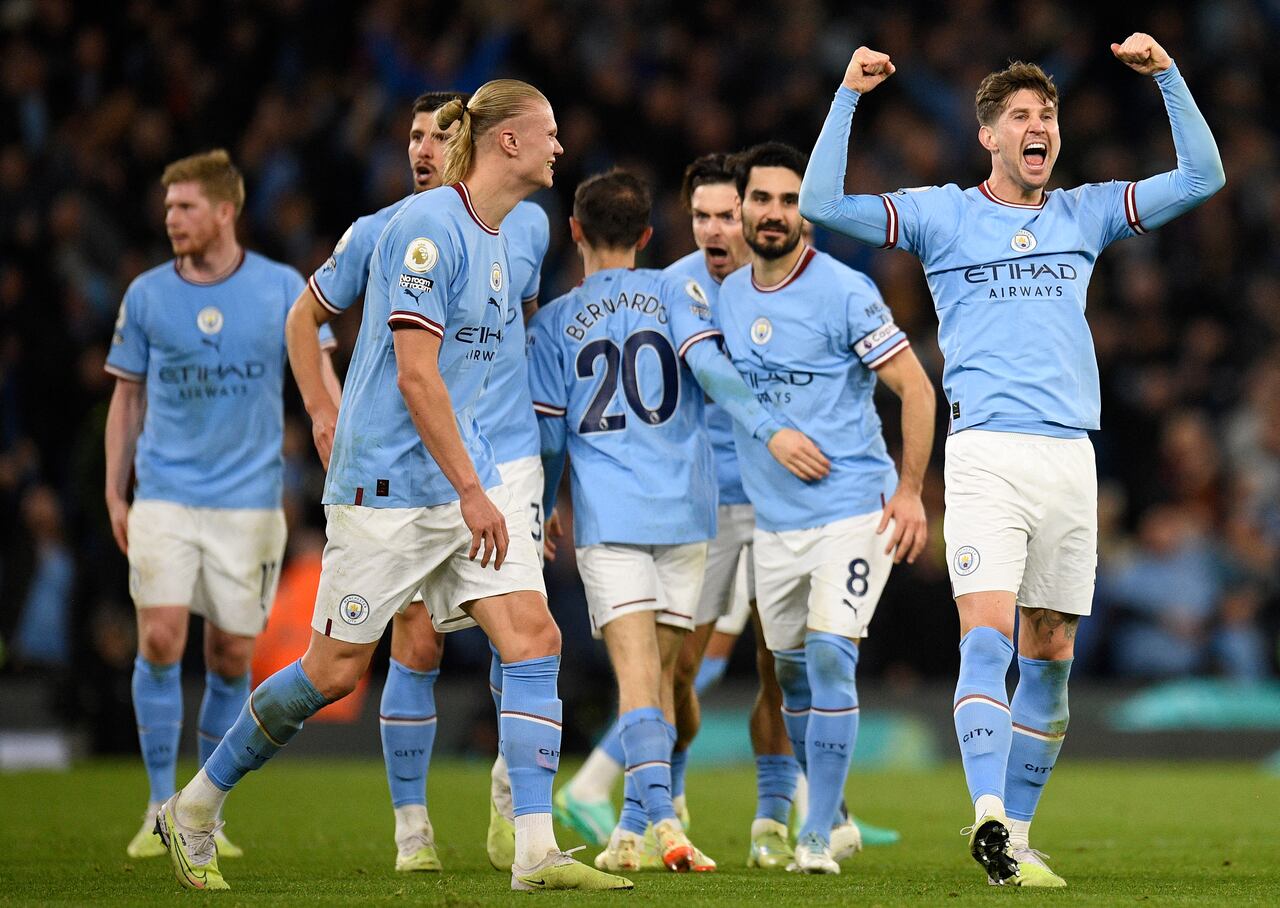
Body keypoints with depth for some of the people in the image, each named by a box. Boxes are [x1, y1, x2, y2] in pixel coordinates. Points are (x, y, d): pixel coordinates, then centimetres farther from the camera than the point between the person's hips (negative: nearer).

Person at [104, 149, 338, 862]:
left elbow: (318, 376, 0)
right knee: (161, 640, -12)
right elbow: (128, 396, 12)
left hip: (249, 500, 0)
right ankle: (161, 807, -1)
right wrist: (115, 493, 8)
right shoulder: (146, 295, 4)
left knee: (231, 657, 2)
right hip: (164, 495, 0)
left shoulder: (284, 288, 0)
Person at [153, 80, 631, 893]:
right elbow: (414, 374, -20)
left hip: (469, 476, 8)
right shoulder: (428, 225, -15)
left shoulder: (496, 238, 13)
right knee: (336, 671, 0)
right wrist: (471, 492, -21)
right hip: (389, 485, -8)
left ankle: (537, 851, -10)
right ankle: (195, 810, 18)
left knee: (534, 636, -8)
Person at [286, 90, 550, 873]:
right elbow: (305, 316, 13)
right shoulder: (377, 235, 0)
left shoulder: (526, 225, 5)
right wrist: (323, 413, 3)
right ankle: (411, 824, 6)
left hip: (507, 460, 1)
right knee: (418, 643, -5)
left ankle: (511, 785, 15)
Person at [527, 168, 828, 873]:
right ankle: (635, 827, 9)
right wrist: (769, 430, -15)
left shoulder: (552, 323, 8)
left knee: (637, 671, -12)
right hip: (684, 510, 2)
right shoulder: (676, 294, 9)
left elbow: (548, 438, 8)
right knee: (659, 672, 11)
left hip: (606, 517, -2)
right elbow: (708, 366, -10)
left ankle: (659, 819, -30)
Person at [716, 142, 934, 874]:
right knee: (792, 670, 10)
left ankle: (818, 836, -14)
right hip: (773, 518, 6)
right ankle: (830, 810, 26)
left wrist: (910, 491, -13)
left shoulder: (844, 293, -11)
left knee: (830, 656, -16)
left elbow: (916, 388, -9)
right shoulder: (726, 298, 8)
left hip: (853, 509, -6)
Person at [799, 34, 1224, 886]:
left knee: (1050, 653, 4)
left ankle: (1016, 838, 11)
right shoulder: (943, 215, 8)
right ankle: (988, 815, -28)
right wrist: (849, 95, -4)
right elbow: (823, 205, -1)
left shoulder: (1084, 214, 16)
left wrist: (1167, 73, 6)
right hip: (987, 454, -4)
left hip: (1071, 457, 4)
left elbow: (1202, 177, 14)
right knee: (987, 633, -18)